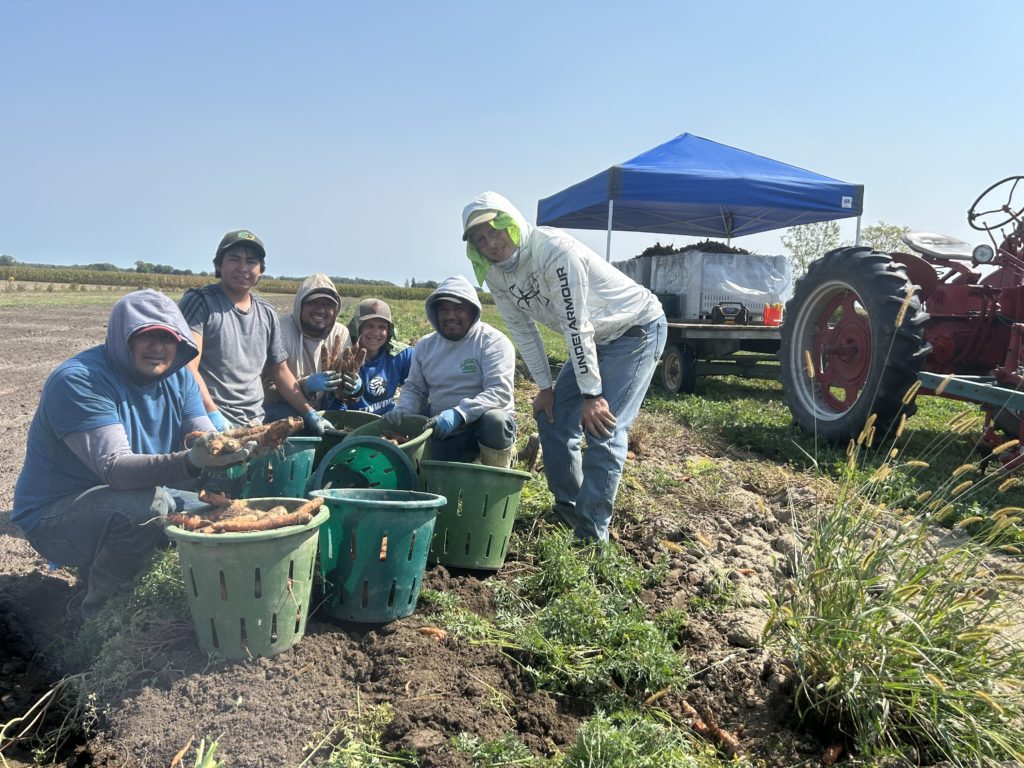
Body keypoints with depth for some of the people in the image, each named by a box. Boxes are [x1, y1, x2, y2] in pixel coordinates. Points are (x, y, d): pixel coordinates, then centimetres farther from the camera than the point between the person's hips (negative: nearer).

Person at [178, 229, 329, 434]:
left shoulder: (268, 313, 14)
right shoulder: (199, 302, -1)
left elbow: (280, 371, 21)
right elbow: (188, 367, -10)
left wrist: (310, 413, 11)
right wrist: (213, 415, -22)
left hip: (255, 423, 5)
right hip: (213, 424, -5)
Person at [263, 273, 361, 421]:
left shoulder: (341, 334, -2)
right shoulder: (282, 331, -16)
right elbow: (268, 388, -19)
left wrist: (353, 384, -21)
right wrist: (306, 385, -35)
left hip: (322, 409, 5)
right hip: (283, 408, -5)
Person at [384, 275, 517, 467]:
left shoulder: (492, 341, -10)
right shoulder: (425, 345, 8)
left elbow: (500, 391, -22)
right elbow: (414, 389, 16)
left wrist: (458, 414, -34)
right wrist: (403, 409, -8)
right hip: (442, 429, 5)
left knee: (494, 419, -38)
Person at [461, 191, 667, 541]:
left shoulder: (555, 250, -30)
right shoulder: (495, 274, -6)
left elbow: (577, 325, -29)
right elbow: (522, 330, 4)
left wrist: (592, 394, -24)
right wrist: (545, 387, 3)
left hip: (637, 329, -8)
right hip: (595, 339, 8)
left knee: (603, 427, -17)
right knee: (552, 415, 6)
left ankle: (591, 535, -9)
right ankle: (569, 507, 23)